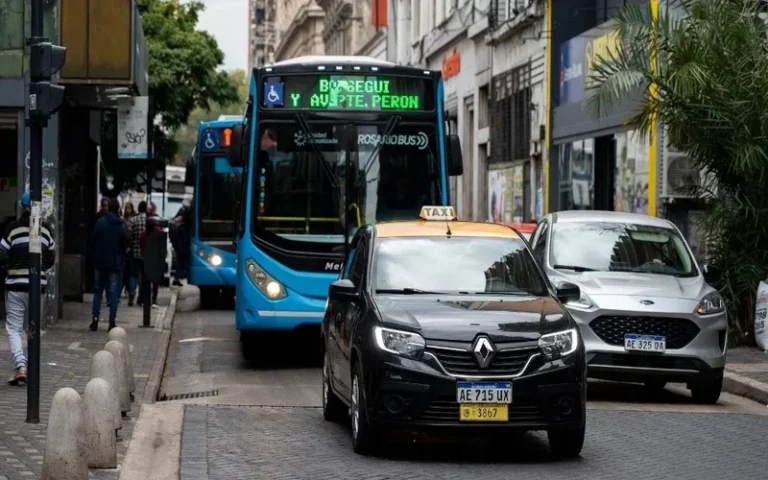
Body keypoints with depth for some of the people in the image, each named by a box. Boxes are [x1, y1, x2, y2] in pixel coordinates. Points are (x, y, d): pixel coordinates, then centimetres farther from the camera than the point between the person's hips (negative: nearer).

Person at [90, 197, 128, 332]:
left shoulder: (100, 222, -6)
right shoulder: (121, 226, -6)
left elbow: (92, 241, -2)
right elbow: (125, 244, -1)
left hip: (100, 262, 1)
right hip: (116, 264, -1)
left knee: (97, 292, 11)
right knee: (113, 293, 3)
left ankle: (95, 320, 5)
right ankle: (112, 321, -1)